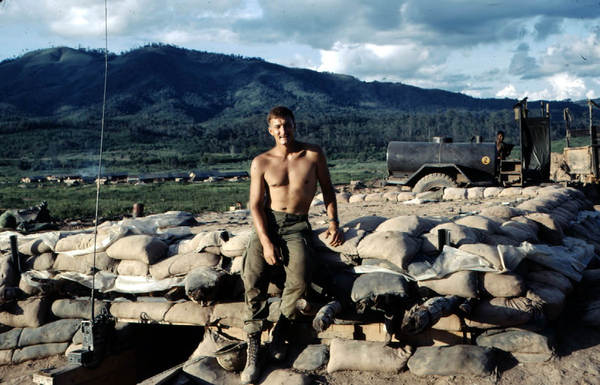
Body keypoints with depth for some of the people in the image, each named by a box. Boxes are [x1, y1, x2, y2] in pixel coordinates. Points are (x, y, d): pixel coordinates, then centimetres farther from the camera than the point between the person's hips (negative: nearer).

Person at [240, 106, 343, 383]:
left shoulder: (313, 154, 2)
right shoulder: (261, 163, 2)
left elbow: (327, 188, 13)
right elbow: (256, 205, -1)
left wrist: (333, 221, 0)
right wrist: (265, 241, -13)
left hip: (297, 226, 0)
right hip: (267, 223, 1)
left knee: (300, 280, -27)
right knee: (252, 279, -22)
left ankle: (280, 332, -1)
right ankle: (253, 347, -9)